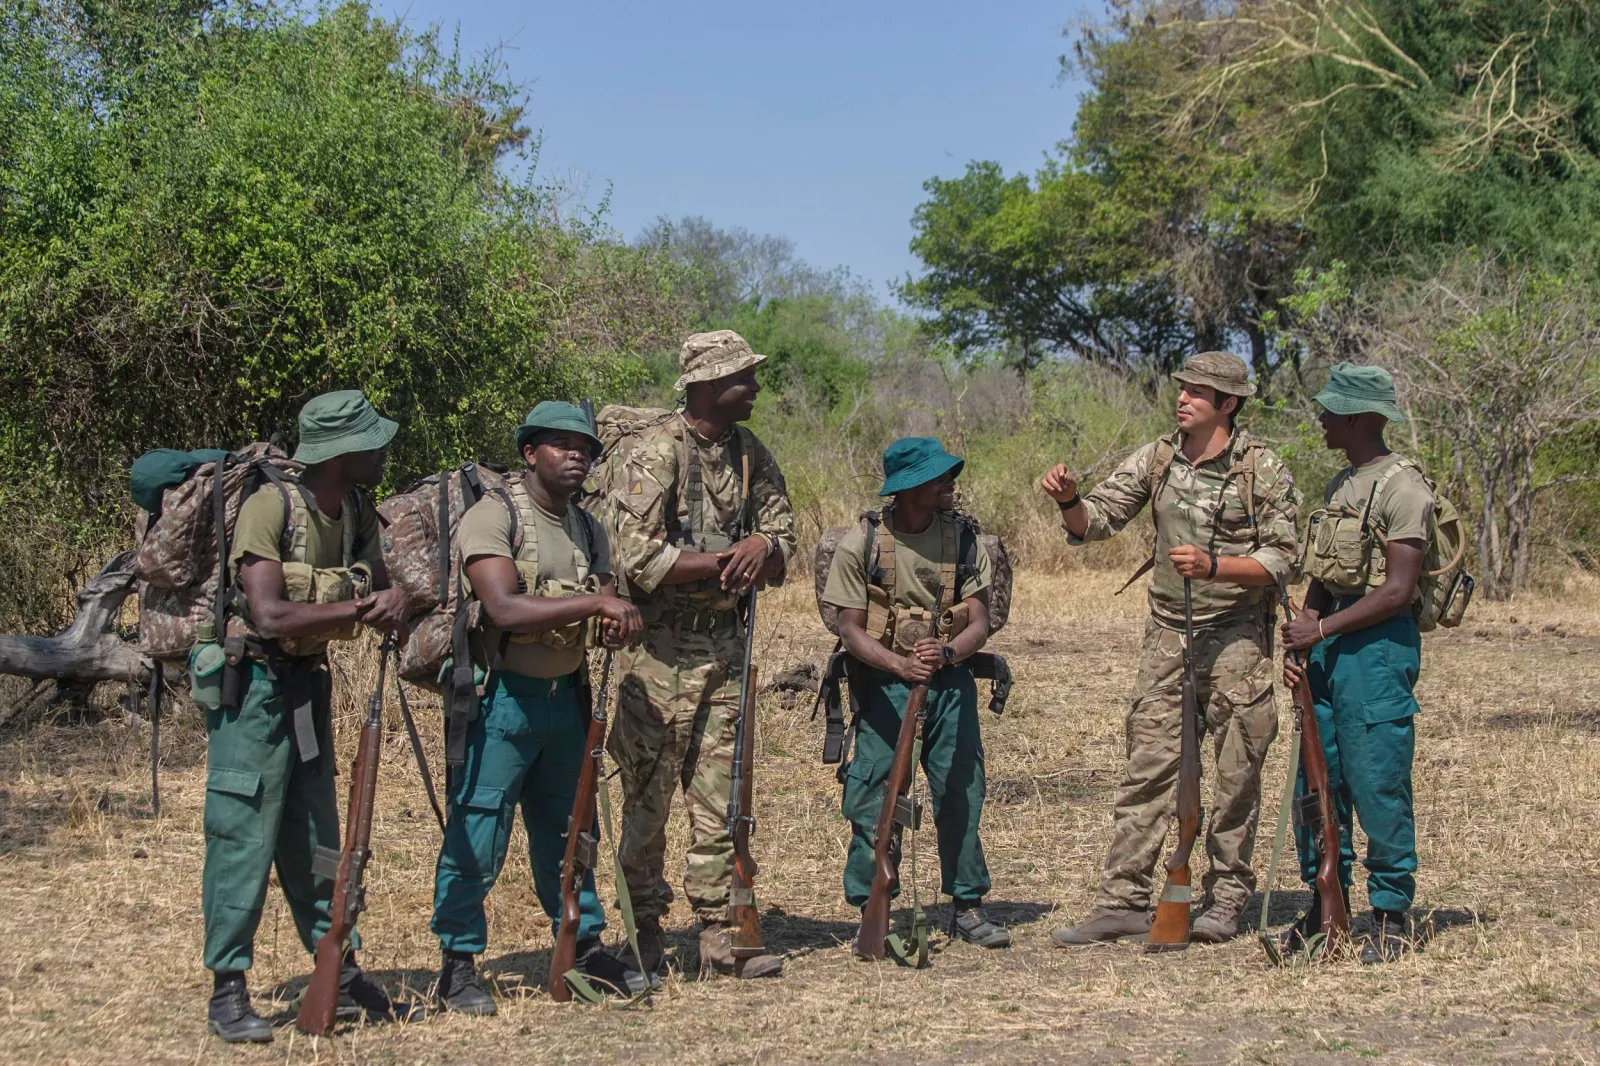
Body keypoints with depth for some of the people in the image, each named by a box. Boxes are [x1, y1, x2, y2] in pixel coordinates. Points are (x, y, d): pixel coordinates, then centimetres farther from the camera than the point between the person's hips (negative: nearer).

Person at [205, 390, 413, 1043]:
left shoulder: (357, 515, 3)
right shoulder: (269, 507, -20)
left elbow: (379, 592, 4)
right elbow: (271, 616, -27)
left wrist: (392, 602, -19)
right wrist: (359, 608, -23)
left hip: (309, 685, 7)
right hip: (251, 687, -7)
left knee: (315, 840, 12)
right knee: (244, 837, -6)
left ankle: (341, 981, 18)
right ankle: (227, 994, 0)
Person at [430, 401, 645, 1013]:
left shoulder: (586, 530, 11)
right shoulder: (493, 516, -12)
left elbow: (614, 619, 9)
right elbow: (505, 609, -24)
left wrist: (618, 625, -16)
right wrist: (595, 602, -26)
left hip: (564, 697, 7)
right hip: (501, 698, -7)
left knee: (568, 831, 17)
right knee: (476, 838, -3)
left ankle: (585, 948, 28)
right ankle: (458, 966, 8)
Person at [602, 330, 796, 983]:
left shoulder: (749, 453, 10)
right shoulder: (649, 452, -12)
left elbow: (784, 540, 12)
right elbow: (637, 559, -20)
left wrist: (762, 546, -13)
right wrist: (727, 561, -15)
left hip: (725, 645, 6)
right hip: (658, 652, -6)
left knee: (719, 797, 6)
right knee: (648, 799, 1)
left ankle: (717, 936, 11)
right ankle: (647, 936, 11)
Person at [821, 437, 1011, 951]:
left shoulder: (963, 538, 1)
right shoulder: (861, 545, -6)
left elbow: (978, 623, -2)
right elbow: (850, 629, -7)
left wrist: (945, 653, -23)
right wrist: (899, 664, -24)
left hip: (951, 683, 2)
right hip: (884, 687, -2)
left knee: (961, 795, 4)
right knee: (875, 801, -3)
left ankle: (967, 907, 17)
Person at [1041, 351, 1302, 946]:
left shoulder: (1263, 471, -7)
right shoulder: (1157, 459, 5)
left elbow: (1282, 561, -9)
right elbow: (1094, 522, 6)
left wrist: (1214, 567, -23)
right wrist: (1068, 500, -16)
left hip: (1236, 636, -4)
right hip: (1168, 634, 4)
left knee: (1236, 773, 4)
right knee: (1147, 768, 1)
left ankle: (1226, 900, 15)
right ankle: (1124, 902, 2)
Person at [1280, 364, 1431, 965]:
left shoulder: (1401, 487, -11)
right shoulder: (1340, 487, 17)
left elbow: (1397, 590, -16)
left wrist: (1321, 629, -14)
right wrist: (1298, 643, 6)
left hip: (1379, 645, -9)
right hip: (1330, 645, 9)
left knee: (1378, 785, -6)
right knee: (1317, 782, 9)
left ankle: (1391, 919, 2)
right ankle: (1324, 905, 18)